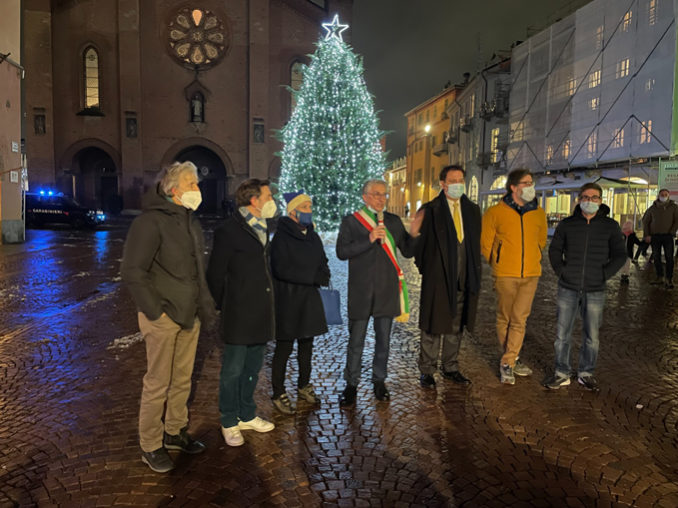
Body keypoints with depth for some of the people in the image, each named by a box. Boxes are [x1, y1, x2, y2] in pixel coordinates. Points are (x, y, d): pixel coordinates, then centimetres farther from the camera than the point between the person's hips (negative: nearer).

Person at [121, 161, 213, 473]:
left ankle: (175, 432, 35)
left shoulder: (189, 221, 12)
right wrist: (154, 311, -17)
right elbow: (132, 271, -18)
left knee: (182, 380, 18)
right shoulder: (151, 222, -15)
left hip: (189, 316, 8)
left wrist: (203, 304, 14)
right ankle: (150, 446, 20)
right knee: (157, 385, 4)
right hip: (164, 318, -8)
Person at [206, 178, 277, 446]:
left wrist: (266, 301, 13)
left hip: (261, 313, 7)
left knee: (253, 368, 17)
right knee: (233, 370, 5)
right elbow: (215, 274, -8)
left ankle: (247, 415, 33)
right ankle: (229, 423, 20)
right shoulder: (229, 230, -11)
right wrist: (223, 305, -4)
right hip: (239, 314, -7)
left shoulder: (263, 228, 12)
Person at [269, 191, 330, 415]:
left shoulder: (313, 237, 11)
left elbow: (323, 265, 14)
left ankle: (304, 386, 32)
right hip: (287, 300, -6)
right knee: (284, 348, 1)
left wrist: (320, 276, -10)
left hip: (309, 299, 6)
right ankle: (278, 394, 14)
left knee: (306, 345, 15)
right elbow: (282, 270, -18)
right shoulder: (281, 237, -10)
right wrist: (315, 276, -14)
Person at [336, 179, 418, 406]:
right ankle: (351, 385, 18)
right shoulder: (351, 221, 0)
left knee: (383, 339, 12)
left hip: (387, 289, 3)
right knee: (356, 341, 5)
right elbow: (341, 251, -11)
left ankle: (379, 381, 27)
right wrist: (369, 239, -19)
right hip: (361, 291, -3)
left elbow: (408, 251, 10)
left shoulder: (394, 221, 10)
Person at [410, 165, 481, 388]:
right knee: (433, 326, 3)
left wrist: (474, 272, 9)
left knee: (456, 326, 14)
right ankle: (427, 370, 16)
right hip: (437, 277, -5)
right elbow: (415, 237, -4)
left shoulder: (472, 210, 11)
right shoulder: (430, 210, -5)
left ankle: (450, 368, 28)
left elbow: (475, 241, 15)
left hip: (462, 278, 5)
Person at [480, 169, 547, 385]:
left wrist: (533, 260, 16)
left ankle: (507, 363, 10)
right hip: (505, 275, -2)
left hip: (531, 274, 3)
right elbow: (485, 243, 3)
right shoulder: (496, 212, -5)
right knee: (505, 318, 6)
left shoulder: (539, 213, 7)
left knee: (519, 319, 1)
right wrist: (497, 264, 8)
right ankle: (511, 360, 20)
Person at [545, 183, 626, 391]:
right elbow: (554, 250, 12)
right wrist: (560, 271, -1)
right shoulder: (567, 224, 3)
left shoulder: (610, 226, 2)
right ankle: (562, 374, 16)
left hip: (595, 290, 0)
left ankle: (586, 373, 25)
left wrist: (604, 275, -5)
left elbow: (619, 255, 6)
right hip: (568, 288, 0)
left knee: (592, 336, 8)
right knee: (562, 334, 4)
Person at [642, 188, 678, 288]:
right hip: (655, 236, 2)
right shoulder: (653, 208, 7)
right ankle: (659, 277, 14)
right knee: (656, 258, 5)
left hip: (668, 236, -2)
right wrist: (647, 234, 2)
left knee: (669, 258, -5)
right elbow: (645, 221, 11)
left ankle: (669, 279, -1)